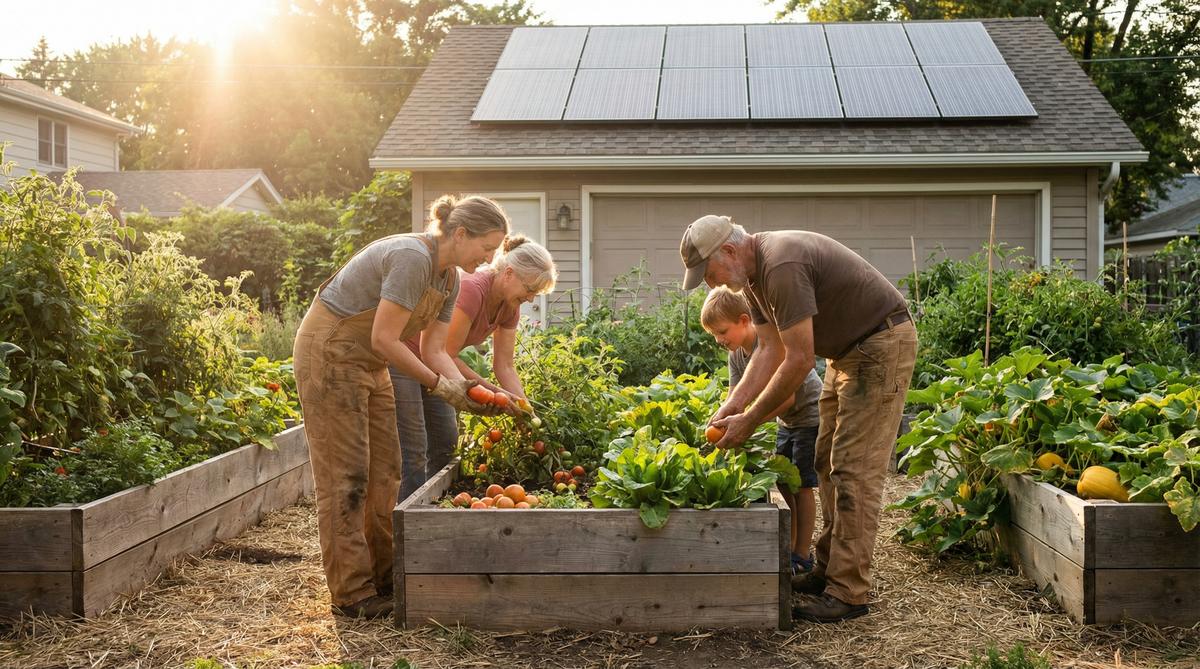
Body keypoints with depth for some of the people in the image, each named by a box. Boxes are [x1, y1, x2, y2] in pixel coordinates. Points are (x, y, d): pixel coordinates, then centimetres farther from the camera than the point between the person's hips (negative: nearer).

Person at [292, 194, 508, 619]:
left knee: (384, 471, 9)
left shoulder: (450, 279, 4)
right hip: (329, 354, -10)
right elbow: (383, 340, -26)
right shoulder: (412, 258, -26)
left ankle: (382, 577, 19)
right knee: (346, 476, -7)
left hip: (367, 363, 10)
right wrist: (440, 385, -21)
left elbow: (435, 350, 3)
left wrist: (465, 386, -14)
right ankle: (351, 594, -1)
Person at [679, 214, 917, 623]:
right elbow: (770, 351, 6)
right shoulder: (752, 275, 4)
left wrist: (749, 421, -20)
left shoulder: (782, 267, -28)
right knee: (828, 463, 12)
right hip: (847, 352, 10)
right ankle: (828, 570, 20)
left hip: (882, 345, -10)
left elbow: (799, 360, -27)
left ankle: (848, 592, -6)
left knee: (855, 470, -11)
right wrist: (731, 407, -4)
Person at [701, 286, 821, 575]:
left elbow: (787, 397, -32)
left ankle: (803, 556, 1)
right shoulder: (736, 354, -3)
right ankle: (790, 548, 19)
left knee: (801, 486, -7)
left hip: (810, 416, -8)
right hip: (786, 421, 8)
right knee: (783, 484, 10)